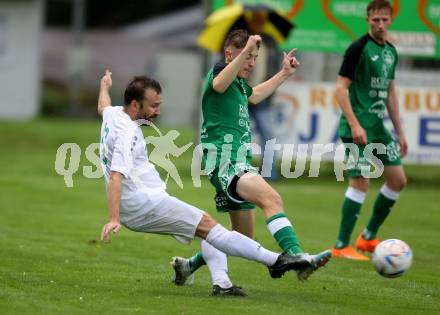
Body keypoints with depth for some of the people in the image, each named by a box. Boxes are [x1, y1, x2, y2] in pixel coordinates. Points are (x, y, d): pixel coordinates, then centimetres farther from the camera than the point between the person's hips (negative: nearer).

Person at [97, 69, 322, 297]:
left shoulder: (111, 114, 12)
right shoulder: (127, 133, -18)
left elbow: (102, 106, 37)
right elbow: (116, 176, -28)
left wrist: (105, 85, 58)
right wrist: (114, 219, -35)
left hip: (134, 209, 11)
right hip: (144, 204, -11)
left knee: (206, 224, 12)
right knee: (206, 226, -18)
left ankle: (221, 283, -5)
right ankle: (275, 261, -26)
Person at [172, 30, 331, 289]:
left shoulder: (239, 83, 20)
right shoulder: (219, 73, -6)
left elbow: (254, 96, 45)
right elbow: (218, 84, -34)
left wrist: (284, 74, 45)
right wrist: (245, 51, -45)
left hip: (239, 165, 10)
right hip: (225, 163, -10)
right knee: (271, 198, -32)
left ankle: (188, 265, 28)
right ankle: (297, 257, -49)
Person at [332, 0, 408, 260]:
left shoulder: (391, 52, 13)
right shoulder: (359, 49, -10)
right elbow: (341, 88, -14)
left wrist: (400, 131, 20)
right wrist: (355, 125, -21)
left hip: (379, 127, 8)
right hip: (359, 128, -8)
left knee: (398, 180, 8)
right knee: (361, 182, -11)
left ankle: (369, 238, 20)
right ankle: (342, 246, -4)